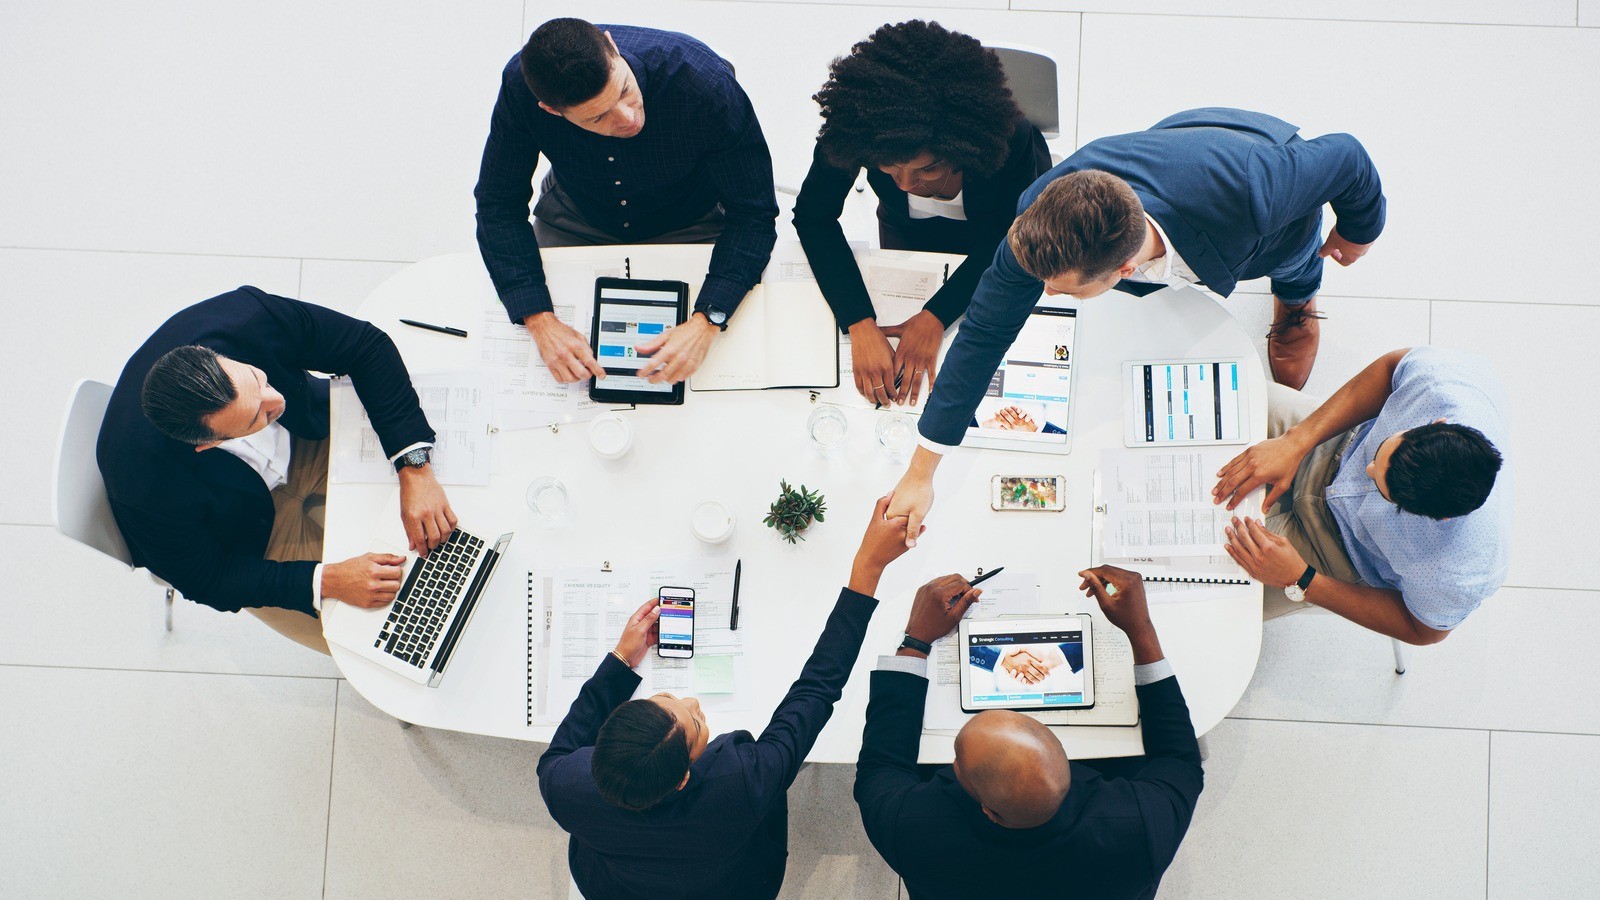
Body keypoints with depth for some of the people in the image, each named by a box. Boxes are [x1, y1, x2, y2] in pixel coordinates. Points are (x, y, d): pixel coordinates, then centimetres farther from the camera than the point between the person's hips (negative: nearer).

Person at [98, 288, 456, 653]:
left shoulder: (245, 315, -36)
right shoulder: (146, 486, -39)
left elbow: (368, 345, -23)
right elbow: (207, 580, -21)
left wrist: (415, 470, -31)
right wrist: (327, 581, -32)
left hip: (309, 443, 4)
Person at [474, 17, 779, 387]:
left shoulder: (704, 82, -38)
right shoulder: (521, 84, -32)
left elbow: (753, 212, -31)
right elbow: (499, 205, -21)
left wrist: (706, 322, -44)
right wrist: (540, 321, -35)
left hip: (688, 224, -1)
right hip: (577, 217, 1)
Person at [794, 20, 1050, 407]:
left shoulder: (1012, 139, -43)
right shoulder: (858, 124, -40)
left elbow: (1002, 244, -27)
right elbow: (813, 216, -29)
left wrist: (935, 317, -39)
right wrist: (860, 324, -41)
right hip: (907, 230, 1)